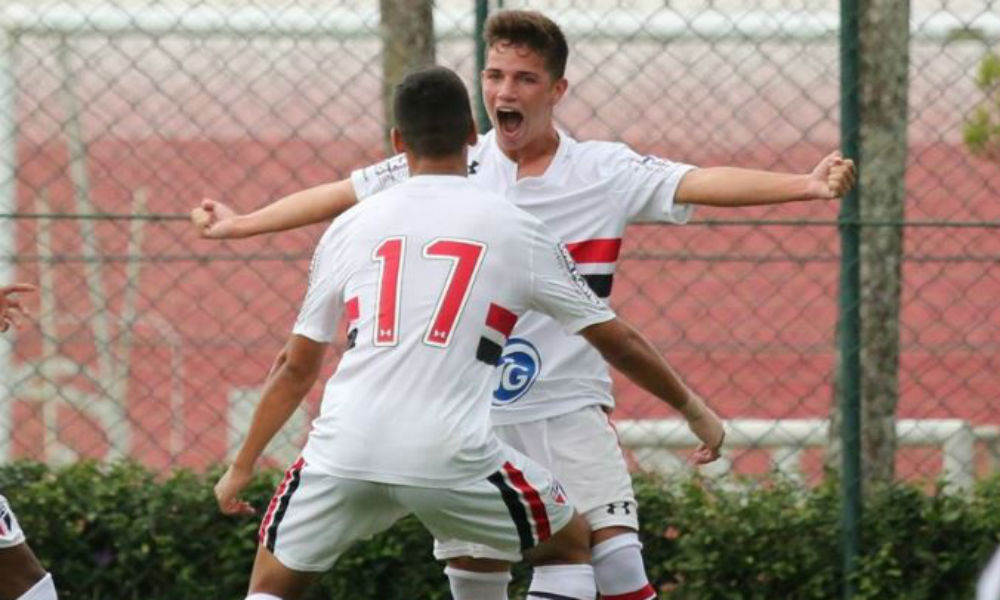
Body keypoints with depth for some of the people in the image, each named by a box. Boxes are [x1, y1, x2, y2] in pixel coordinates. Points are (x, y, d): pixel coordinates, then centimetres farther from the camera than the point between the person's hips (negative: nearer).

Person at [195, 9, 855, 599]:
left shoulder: (604, 171, -3)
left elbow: (701, 183, -14)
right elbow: (342, 195, 8)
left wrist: (805, 185, -27)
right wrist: (240, 224, 9)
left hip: (571, 409, -2)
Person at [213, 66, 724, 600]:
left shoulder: (351, 226, 14)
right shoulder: (514, 230, 9)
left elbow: (296, 367, 18)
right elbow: (615, 341, 16)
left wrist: (242, 466, 29)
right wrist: (691, 407, 30)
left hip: (342, 450, 2)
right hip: (452, 455, -2)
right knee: (569, 543, 22)